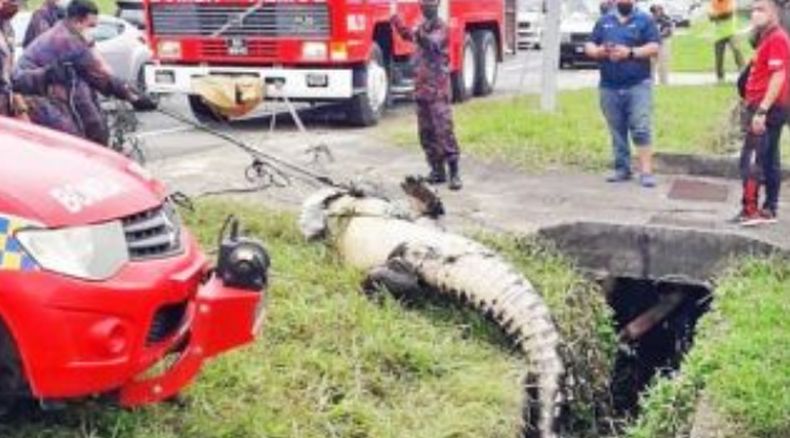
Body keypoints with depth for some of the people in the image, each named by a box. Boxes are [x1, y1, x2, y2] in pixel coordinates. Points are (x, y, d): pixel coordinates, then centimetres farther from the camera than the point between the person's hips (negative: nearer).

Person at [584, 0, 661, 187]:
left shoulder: (644, 20, 4)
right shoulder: (603, 21, 15)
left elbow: (654, 47, -4)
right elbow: (589, 46, 12)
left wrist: (630, 52, -17)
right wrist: (599, 51, -11)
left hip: (638, 86, -4)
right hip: (610, 88, 4)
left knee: (641, 129, -10)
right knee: (617, 131, 8)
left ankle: (646, 171, -11)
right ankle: (622, 169, 16)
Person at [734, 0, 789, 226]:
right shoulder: (767, 38, 18)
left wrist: (762, 110, -26)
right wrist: (750, 106, 23)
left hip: (767, 108, -11)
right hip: (765, 108, 11)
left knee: (750, 159, -12)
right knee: (769, 160, 11)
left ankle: (750, 210, -12)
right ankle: (769, 209, 16)